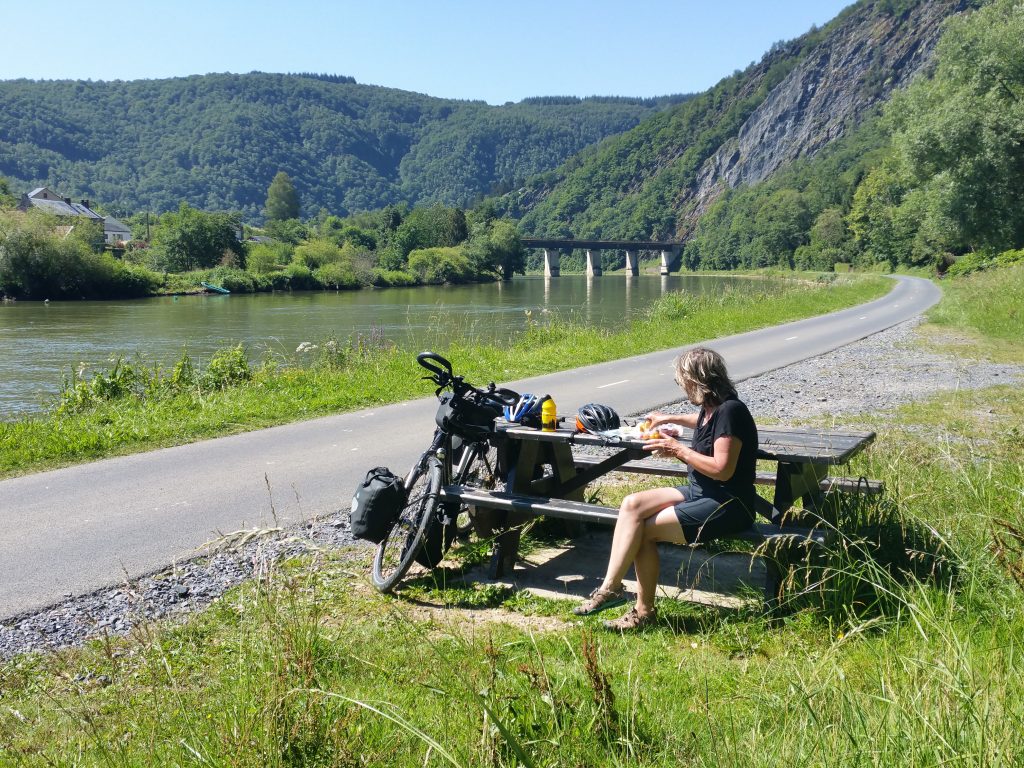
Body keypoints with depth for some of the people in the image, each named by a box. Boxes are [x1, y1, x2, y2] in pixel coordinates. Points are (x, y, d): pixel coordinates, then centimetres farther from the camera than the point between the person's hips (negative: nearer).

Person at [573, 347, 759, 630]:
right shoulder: (710, 408, 10)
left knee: (643, 529, -19)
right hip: (701, 493, 9)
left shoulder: (729, 411, -18)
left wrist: (678, 449, -15)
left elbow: (722, 469, -24)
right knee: (632, 504, -10)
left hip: (727, 506, -9)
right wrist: (670, 418, 40)